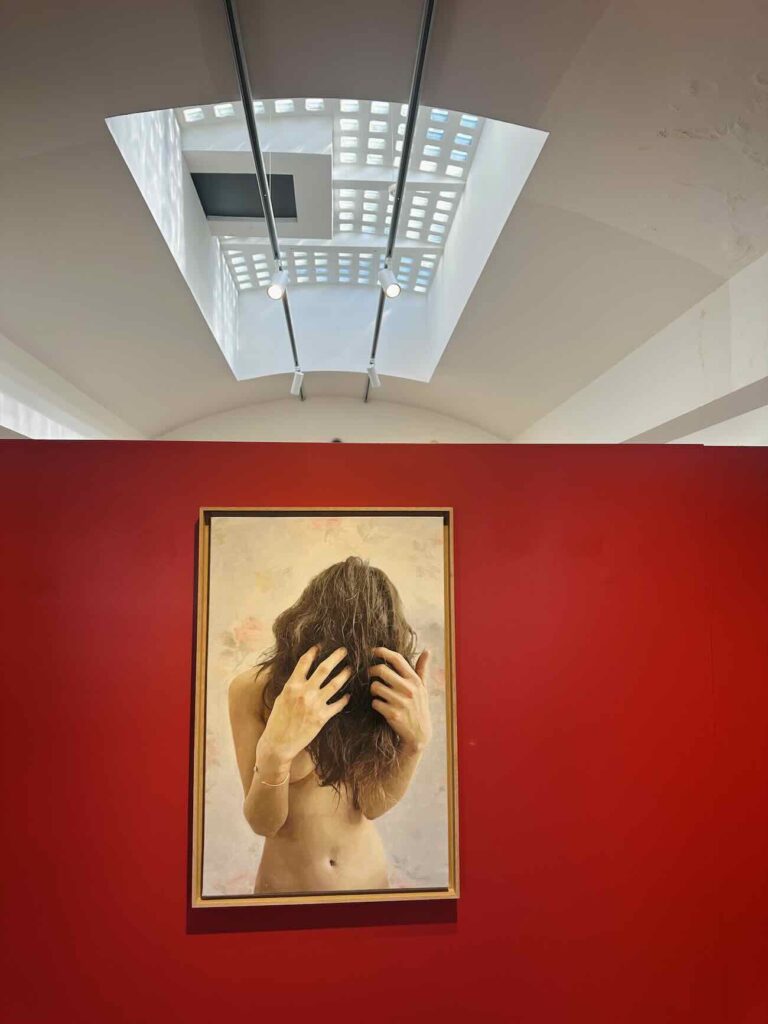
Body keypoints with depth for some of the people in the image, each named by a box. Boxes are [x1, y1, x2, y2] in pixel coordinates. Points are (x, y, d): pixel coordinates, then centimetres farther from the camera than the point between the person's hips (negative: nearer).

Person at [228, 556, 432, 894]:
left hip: (369, 876, 2)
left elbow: (374, 805, -17)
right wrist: (273, 751, -39)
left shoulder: (381, 690, -16)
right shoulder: (251, 689, -21)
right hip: (285, 881, -2)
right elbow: (262, 823, -20)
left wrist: (416, 740, -35)